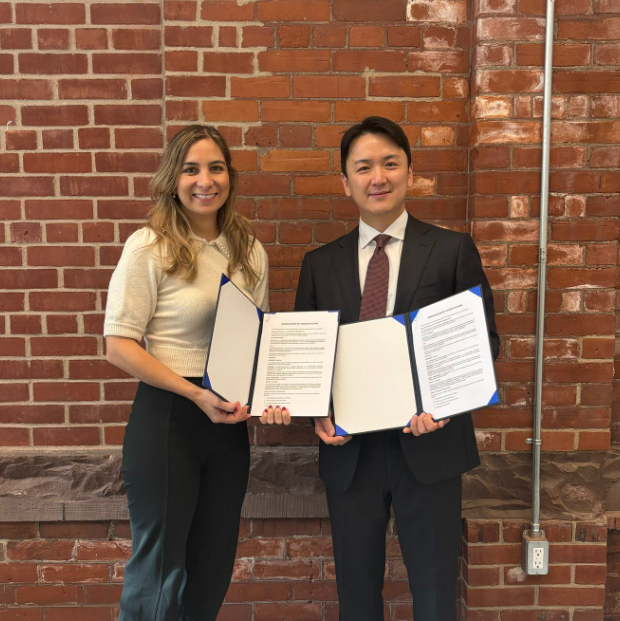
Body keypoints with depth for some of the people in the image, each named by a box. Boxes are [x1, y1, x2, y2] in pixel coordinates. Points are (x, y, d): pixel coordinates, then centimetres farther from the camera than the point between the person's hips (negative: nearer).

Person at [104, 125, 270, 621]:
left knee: (213, 570, 18)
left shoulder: (250, 252, 6)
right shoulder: (148, 248, -9)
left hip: (229, 420, 5)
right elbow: (119, 345, -12)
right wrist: (197, 394, -20)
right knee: (160, 571, 11)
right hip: (166, 417, -5)